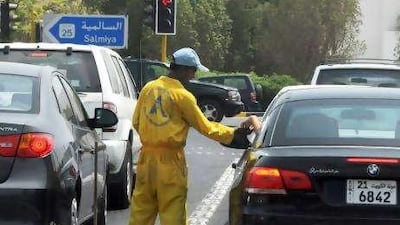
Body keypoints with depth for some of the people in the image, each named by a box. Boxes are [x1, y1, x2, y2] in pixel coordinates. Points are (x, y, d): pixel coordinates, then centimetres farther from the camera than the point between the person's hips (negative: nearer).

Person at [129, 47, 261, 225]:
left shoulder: (148, 88, 5)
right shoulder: (182, 96, -12)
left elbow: (136, 122, 12)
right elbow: (205, 127, -5)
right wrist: (233, 134, 5)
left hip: (147, 156, 6)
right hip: (169, 160, -6)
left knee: (142, 206, 11)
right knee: (172, 210, 2)